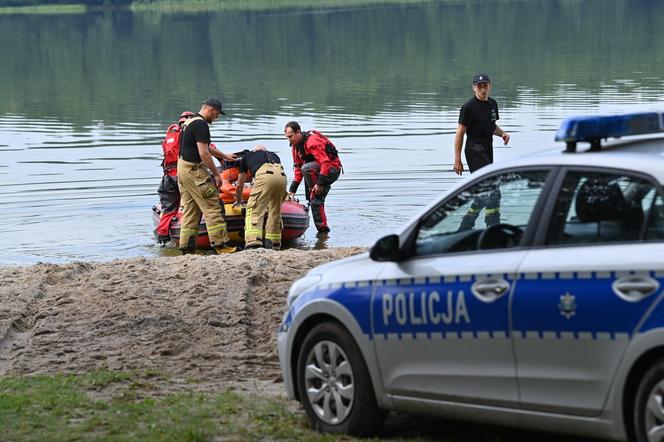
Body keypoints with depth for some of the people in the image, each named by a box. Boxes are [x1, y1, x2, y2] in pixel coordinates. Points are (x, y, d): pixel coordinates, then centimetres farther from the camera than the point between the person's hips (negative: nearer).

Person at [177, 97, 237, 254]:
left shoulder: (189, 122, 15)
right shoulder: (201, 125, -17)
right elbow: (204, 154, -22)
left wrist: (224, 156, 37)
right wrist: (216, 174, -14)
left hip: (182, 167, 10)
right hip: (194, 169, -10)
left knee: (190, 209, 12)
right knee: (212, 207, -5)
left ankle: (186, 247, 11)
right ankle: (220, 244, -4)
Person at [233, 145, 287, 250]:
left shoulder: (247, 156, 34)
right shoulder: (274, 155, 40)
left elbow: (240, 184, 42)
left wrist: (238, 200, 60)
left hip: (264, 175, -4)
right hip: (282, 176, 4)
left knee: (254, 210, -4)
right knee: (275, 211, 19)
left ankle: (253, 242, -20)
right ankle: (273, 242, 19)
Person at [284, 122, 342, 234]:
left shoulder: (312, 142, -24)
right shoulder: (295, 146, 5)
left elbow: (326, 163, -29)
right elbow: (298, 168, 11)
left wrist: (319, 184, -30)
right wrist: (292, 190, 4)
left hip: (332, 170, -9)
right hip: (319, 170, 9)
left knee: (307, 169, -33)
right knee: (315, 201, 2)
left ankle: (316, 193, -19)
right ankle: (323, 229, 9)